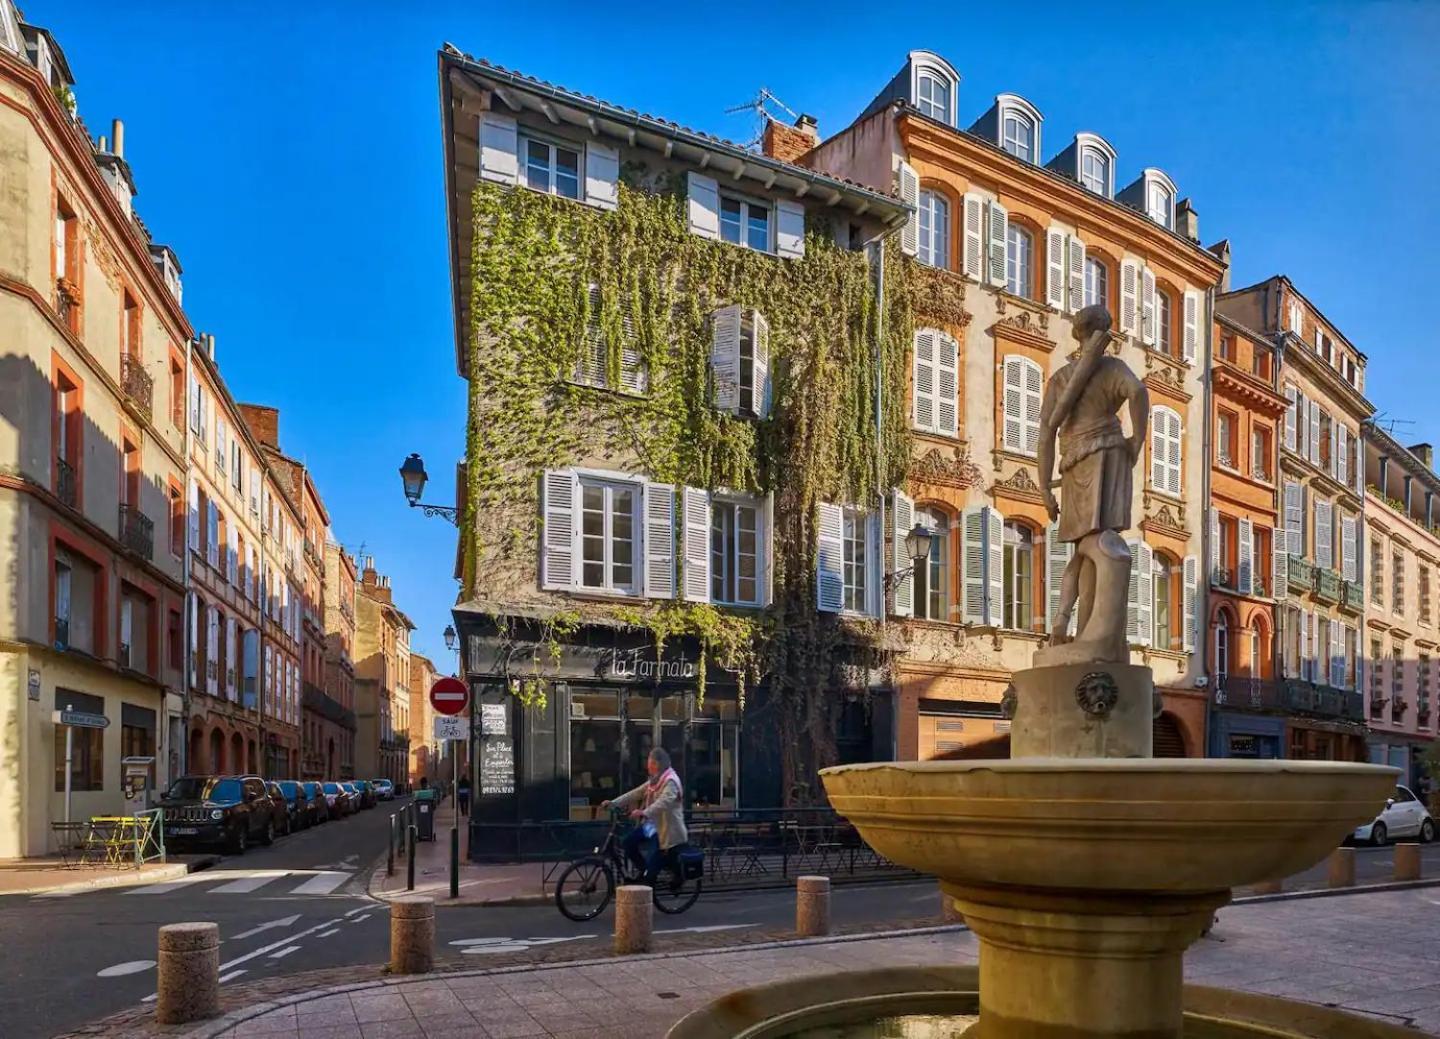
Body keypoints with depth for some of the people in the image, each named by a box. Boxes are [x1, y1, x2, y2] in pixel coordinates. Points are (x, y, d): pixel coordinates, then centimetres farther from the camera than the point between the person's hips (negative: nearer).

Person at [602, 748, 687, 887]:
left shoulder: (671, 781, -18)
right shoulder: (654, 781, 11)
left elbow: (664, 802, -35)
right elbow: (635, 794, 6)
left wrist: (644, 813, -50)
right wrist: (613, 803, -5)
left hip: (668, 830, -8)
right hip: (653, 824, 8)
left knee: (654, 864, -9)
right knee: (629, 841, -7)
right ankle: (646, 871, 11)